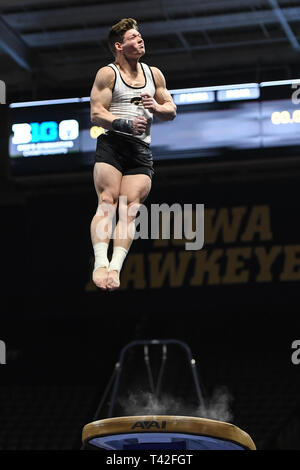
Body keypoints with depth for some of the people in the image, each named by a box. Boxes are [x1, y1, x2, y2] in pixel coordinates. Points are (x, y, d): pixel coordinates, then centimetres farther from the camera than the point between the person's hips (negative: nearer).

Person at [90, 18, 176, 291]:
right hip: (111, 144, -3)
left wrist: (156, 107, -2)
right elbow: (96, 114, -4)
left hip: (141, 149, 3)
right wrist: (125, 124, -20)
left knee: (130, 209, -11)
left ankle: (116, 267, -18)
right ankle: (101, 263, -25)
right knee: (107, 203, -17)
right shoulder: (107, 74, 5)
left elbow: (171, 112, 22)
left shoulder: (154, 74, 19)